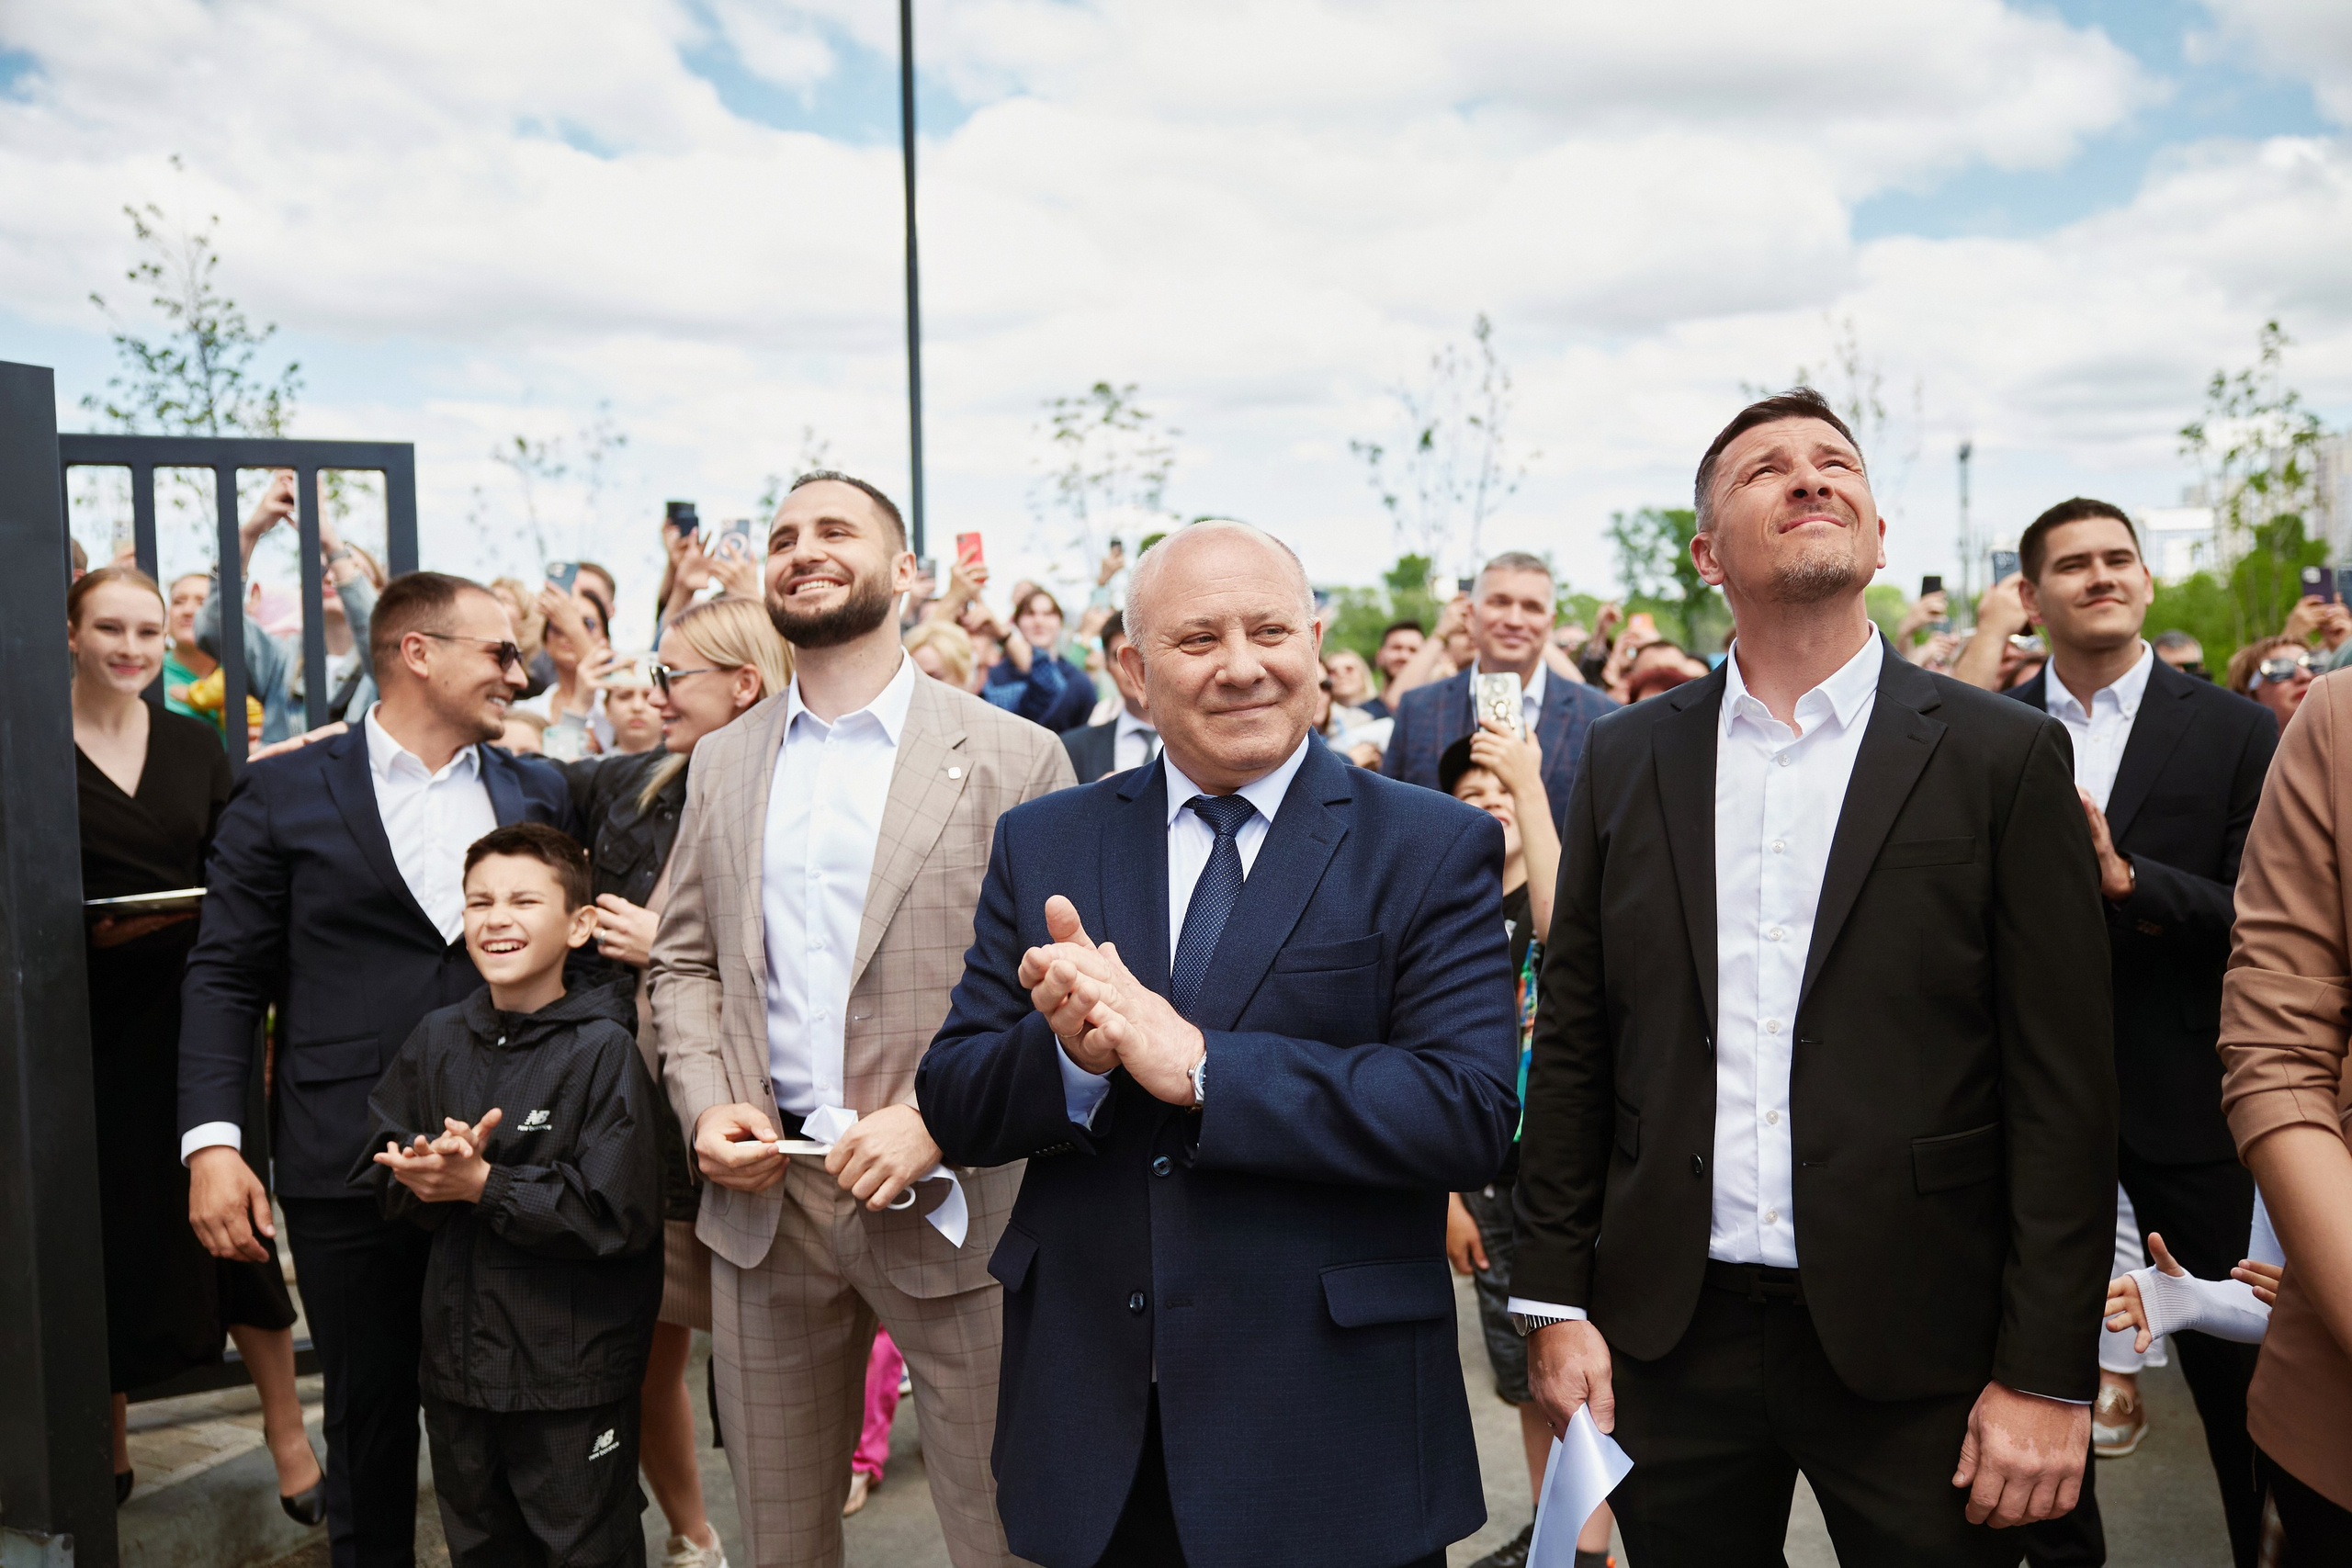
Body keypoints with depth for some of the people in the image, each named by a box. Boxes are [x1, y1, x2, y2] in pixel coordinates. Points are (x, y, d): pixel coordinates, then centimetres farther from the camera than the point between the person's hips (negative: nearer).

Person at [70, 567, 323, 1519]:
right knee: (112, 1228, 5)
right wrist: (88, 930, -17)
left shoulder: (196, 746, 8)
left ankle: (286, 1433, 12)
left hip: (193, 1010, 2)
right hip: (89, 1024, -2)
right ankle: (107, 1447, 26)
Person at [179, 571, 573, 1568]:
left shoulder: (540, 793, 10)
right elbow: (227, 975, 0)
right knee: (371, 1419, 11)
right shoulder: (284, 796, 1)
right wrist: (211, 1141, -10)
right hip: (350, 1170, -2)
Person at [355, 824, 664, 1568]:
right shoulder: (437, 1038, 4)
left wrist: (481, 1184, -19)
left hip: (575, 1374, -5)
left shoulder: (603, 1050, -15)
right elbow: (380, 1170, 5)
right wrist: (429, 1176, -16)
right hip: (458, 1361, 6)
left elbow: (617, 1214, -20)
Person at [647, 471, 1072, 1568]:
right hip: (763, 1198, 4)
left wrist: (935, 1120, -17)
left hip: (948, 1201, -3)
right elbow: (683, 962, 14)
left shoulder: (1012, 758, -4)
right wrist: (706, 1104, -3)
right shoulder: (722, 763, 11)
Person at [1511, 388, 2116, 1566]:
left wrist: (2049, 1376, -8)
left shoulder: (2005, 758, -3)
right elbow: (1571, 1045, 5)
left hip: (1915, 1349, -2)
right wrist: (1556, 1301, 3)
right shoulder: (1628, 759, 4)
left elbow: (2062, 1084, -5)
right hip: (1671, 1337, 2)